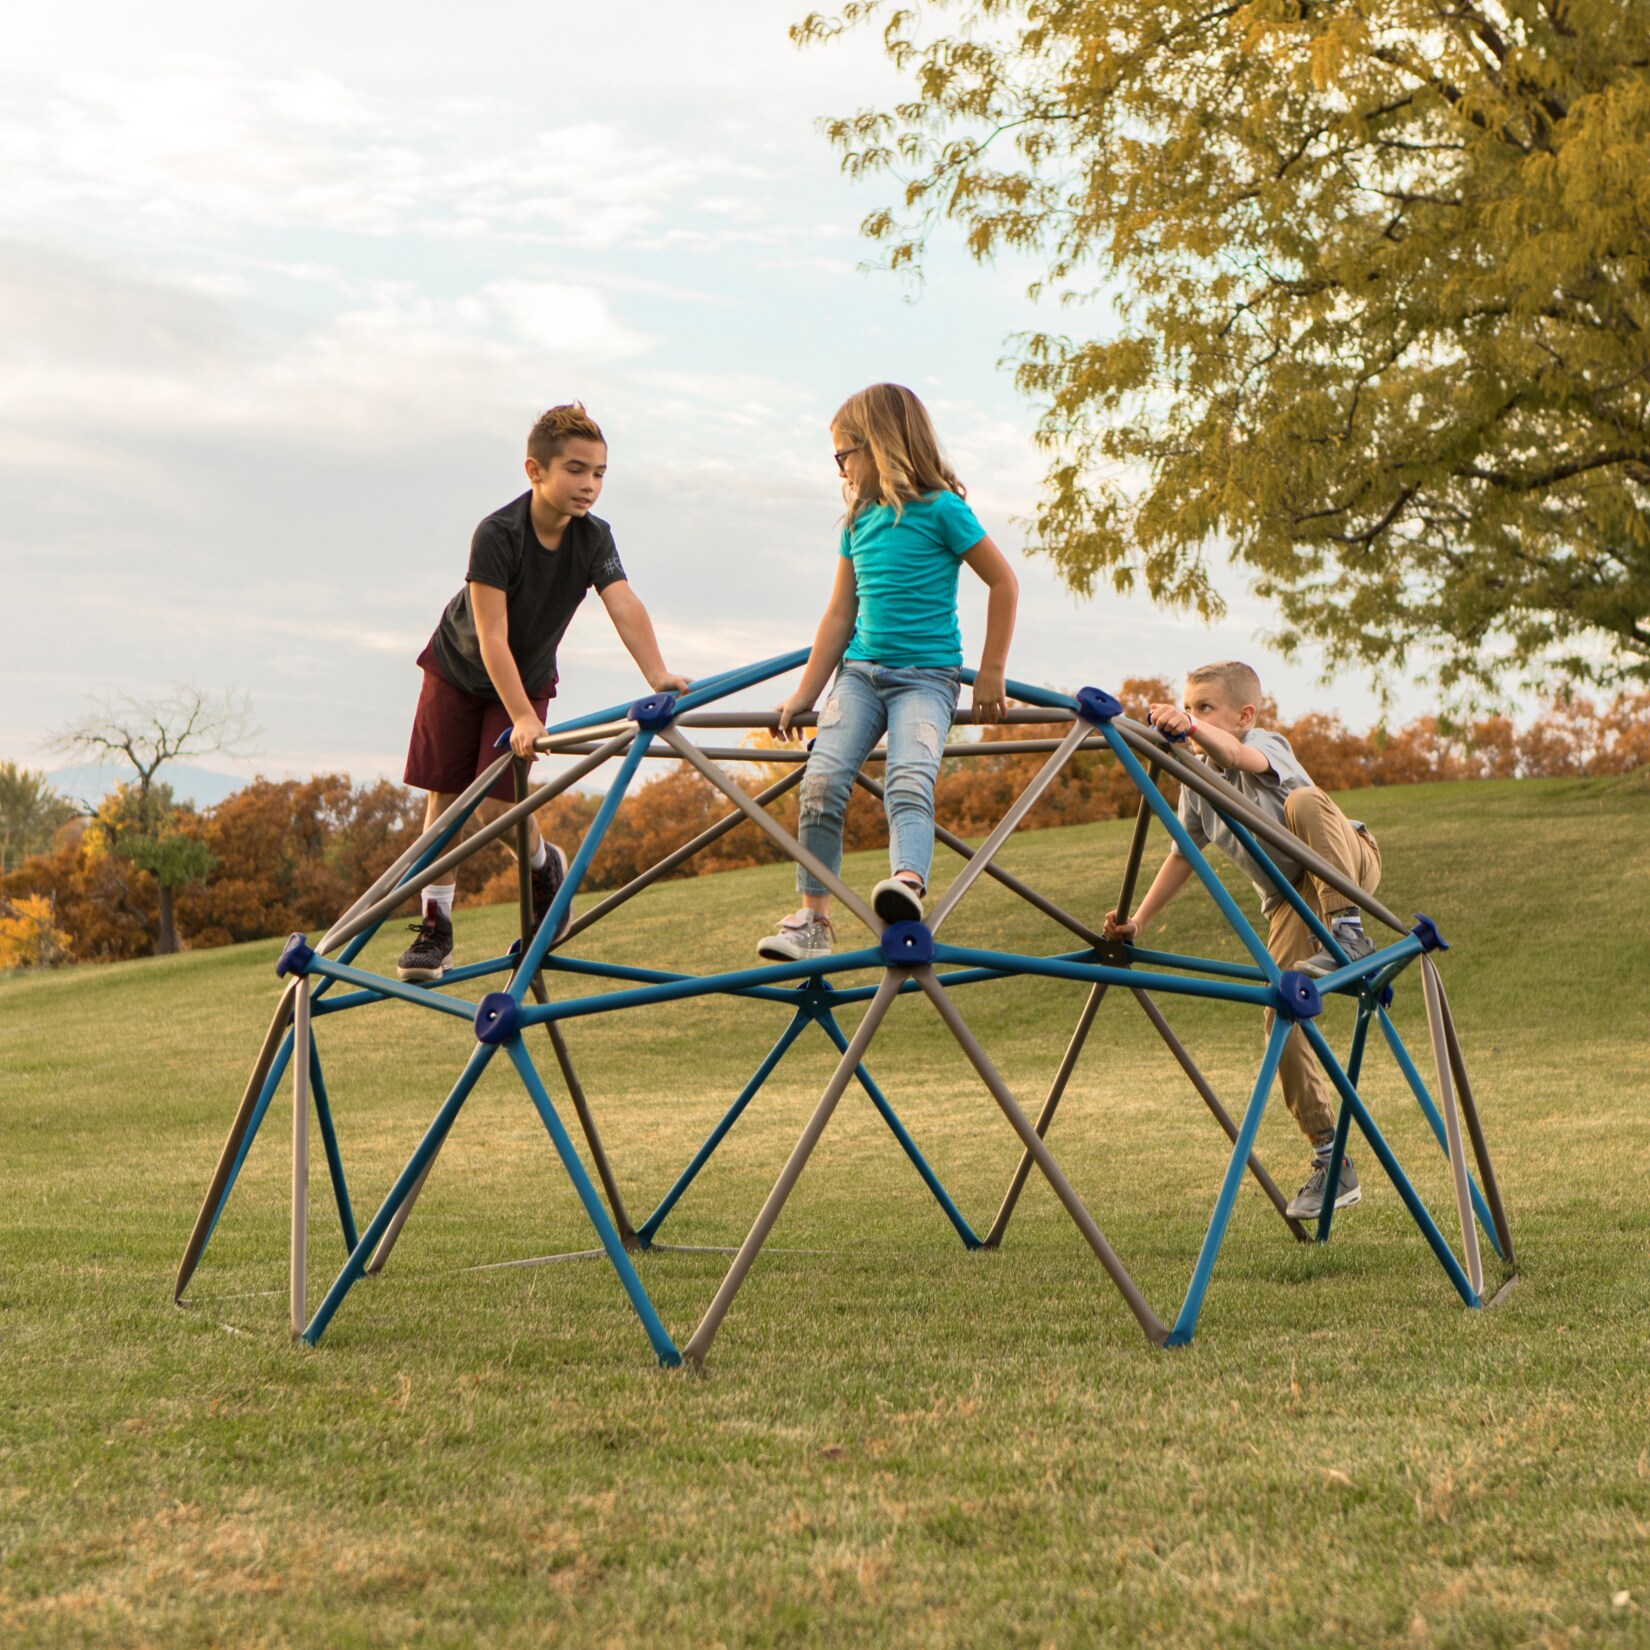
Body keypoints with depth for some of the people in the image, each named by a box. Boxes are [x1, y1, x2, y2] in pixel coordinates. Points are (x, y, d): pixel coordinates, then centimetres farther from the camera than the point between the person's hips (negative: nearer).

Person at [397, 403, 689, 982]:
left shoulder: (593, 536, -18)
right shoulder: (497, 534, -29)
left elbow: (625, 606, -32)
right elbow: (492, 637, -33)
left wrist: (658, 675, -48)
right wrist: (521, 718, -41)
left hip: (529, 676, 2)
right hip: (460, 670, -2)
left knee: (497, 807, -10)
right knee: (444, 798, -1)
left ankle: (545, 866, 22)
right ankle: (435, 925, 11)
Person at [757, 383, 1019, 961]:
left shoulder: (940, 509, -4)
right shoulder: (859, 522, 14)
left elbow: (1004, 583, -1)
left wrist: (991, 673, -1)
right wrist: (804, 694, 19)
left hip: (925, 674, -5)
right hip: (860, 670, 5)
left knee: (909, 780, -30)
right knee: (821, 779, -17)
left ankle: (907, 885, -53)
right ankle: (813, 918, -12)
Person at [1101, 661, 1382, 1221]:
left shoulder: (1266, 745, -16)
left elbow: (1241, 755, -42)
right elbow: (1182, 857, 13)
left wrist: (1192, 728, -61)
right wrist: (1138, 921, 6)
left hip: (1348, 865, -6)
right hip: (1291, 899, 6)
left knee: (1303, 803, -35)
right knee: (1281, 1015, -8)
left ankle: (1349, 930, -33)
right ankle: (1330, 1160, 0)